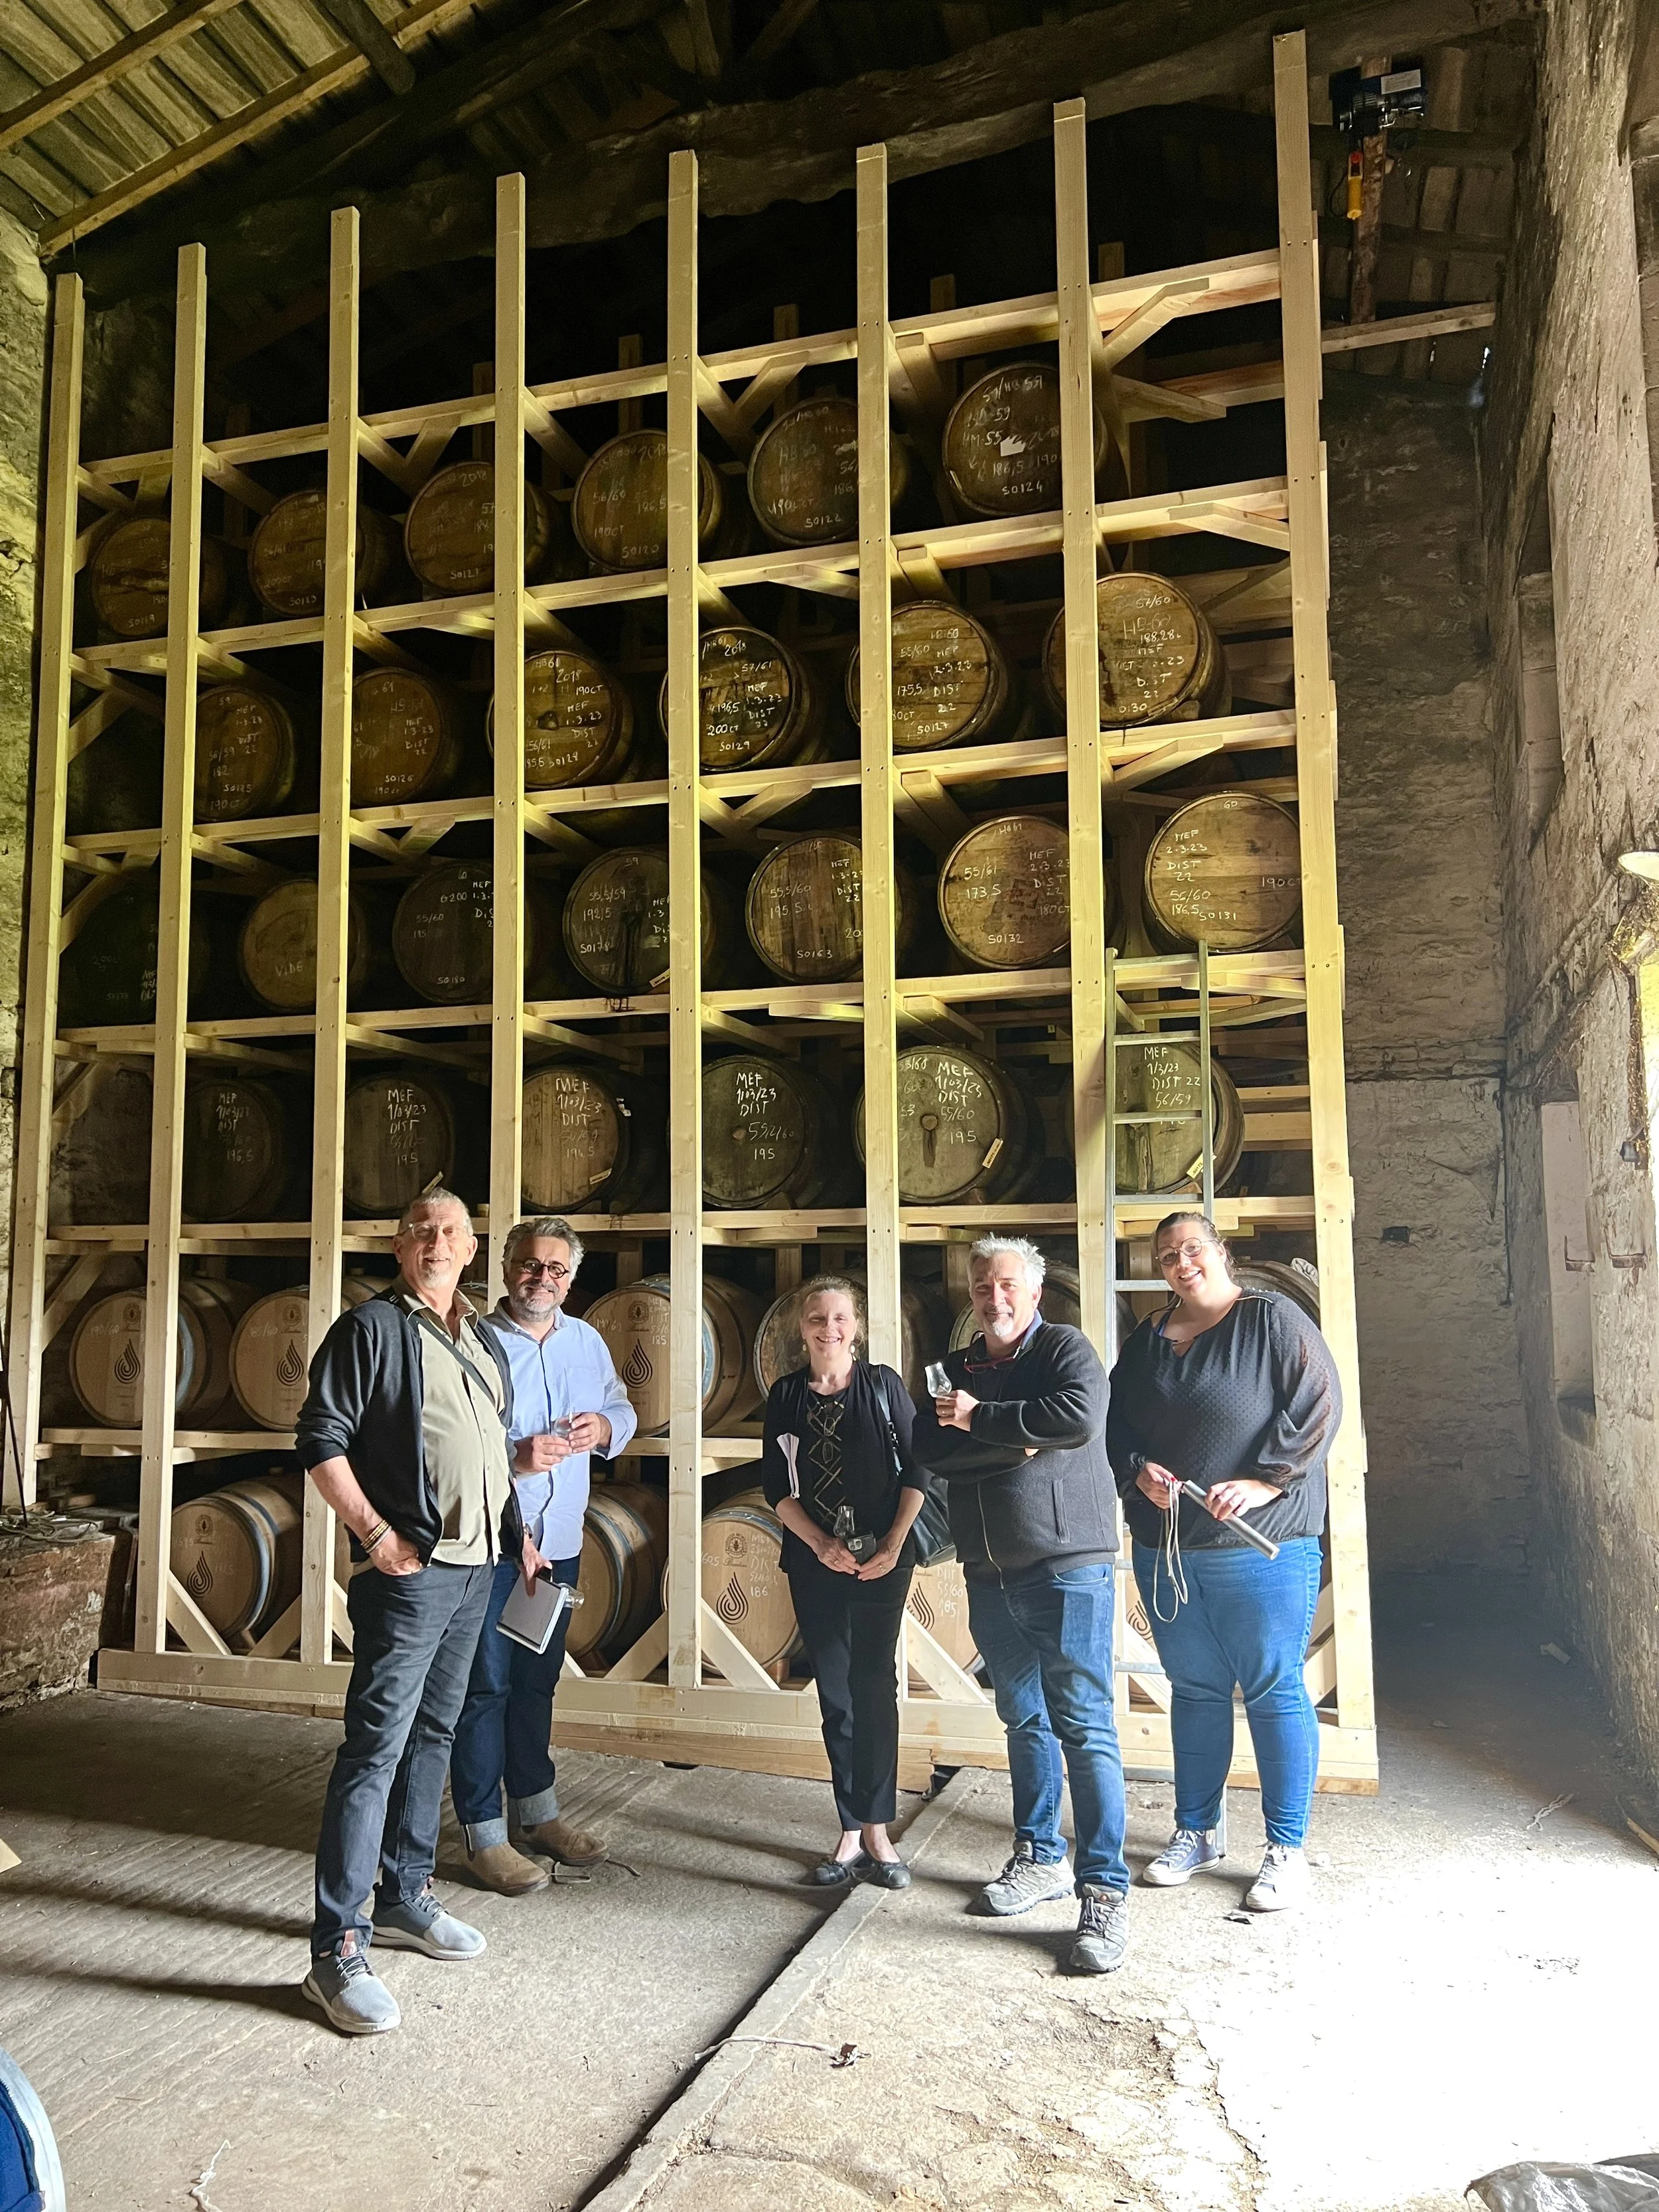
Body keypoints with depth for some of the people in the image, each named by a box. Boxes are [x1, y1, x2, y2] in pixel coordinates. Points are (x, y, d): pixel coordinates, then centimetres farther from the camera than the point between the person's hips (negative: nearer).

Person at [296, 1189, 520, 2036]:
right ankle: (337, 1949, 0)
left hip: (476, 1569, 8)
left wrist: (514, 1528, 16)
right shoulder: (373, 1328, -8)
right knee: (376, 1747, -7)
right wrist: (376, 1533, -17)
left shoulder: (482, 1341, 14)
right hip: (410, 1570, -8)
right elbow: (321, 1440, -12)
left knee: (432, 1735, 17)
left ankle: (404, 1898, 30)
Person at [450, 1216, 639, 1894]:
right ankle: (484, 1835, 15)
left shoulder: (587, 1342, 8)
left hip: (559, 1543, 6)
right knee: (486, 1685, 2)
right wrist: (515, 1459, -28)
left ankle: (536, 1812, 32)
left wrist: (604, 1426, -5)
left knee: (537, 1683, 18)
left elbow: (623, 1411, 17)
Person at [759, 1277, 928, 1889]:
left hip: (883, 1558, -2)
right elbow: (776, 1486, 3)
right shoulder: (786, 1395, 3)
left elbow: (916, 1471, -2)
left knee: (874, 1686, 0)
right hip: (816, 1560, 2)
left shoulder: (884, 1385, -1)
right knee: (835, 1694, 6)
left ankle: (876, 1833, 9)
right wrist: (820, 1542, -9)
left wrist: (893, 1545, -10)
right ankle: (852, 1833, 15)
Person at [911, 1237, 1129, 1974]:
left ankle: (1105, 1890, 2)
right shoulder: (955, 1370, 11)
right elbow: (928, 1449, -4)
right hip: (989, 1574, 6)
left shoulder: (1065, 1347, -4)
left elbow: (1079, 1417, -24)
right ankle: (1040, 1859, 31)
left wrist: (981, 1420, -15)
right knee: (1023, 1720, 17)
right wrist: (1017, 1444, -15)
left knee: (1083, 1725, -5)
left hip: (1066, 1566, -6)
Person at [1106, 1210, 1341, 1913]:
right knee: (1194, 1689, 15)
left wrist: (1265, 1482, -19)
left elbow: (1318, 1402, -13)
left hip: (1262, 1546, -5)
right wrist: (1138, 1471, -6)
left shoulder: (1272, 1320, -5)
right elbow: (1116, 1426, 15)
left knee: (1274, 1691, 3)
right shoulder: (1147, 1341, 12)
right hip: (1166, 1546, 5)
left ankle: (1287, 1850, 16)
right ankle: (1197, 1831, 29)